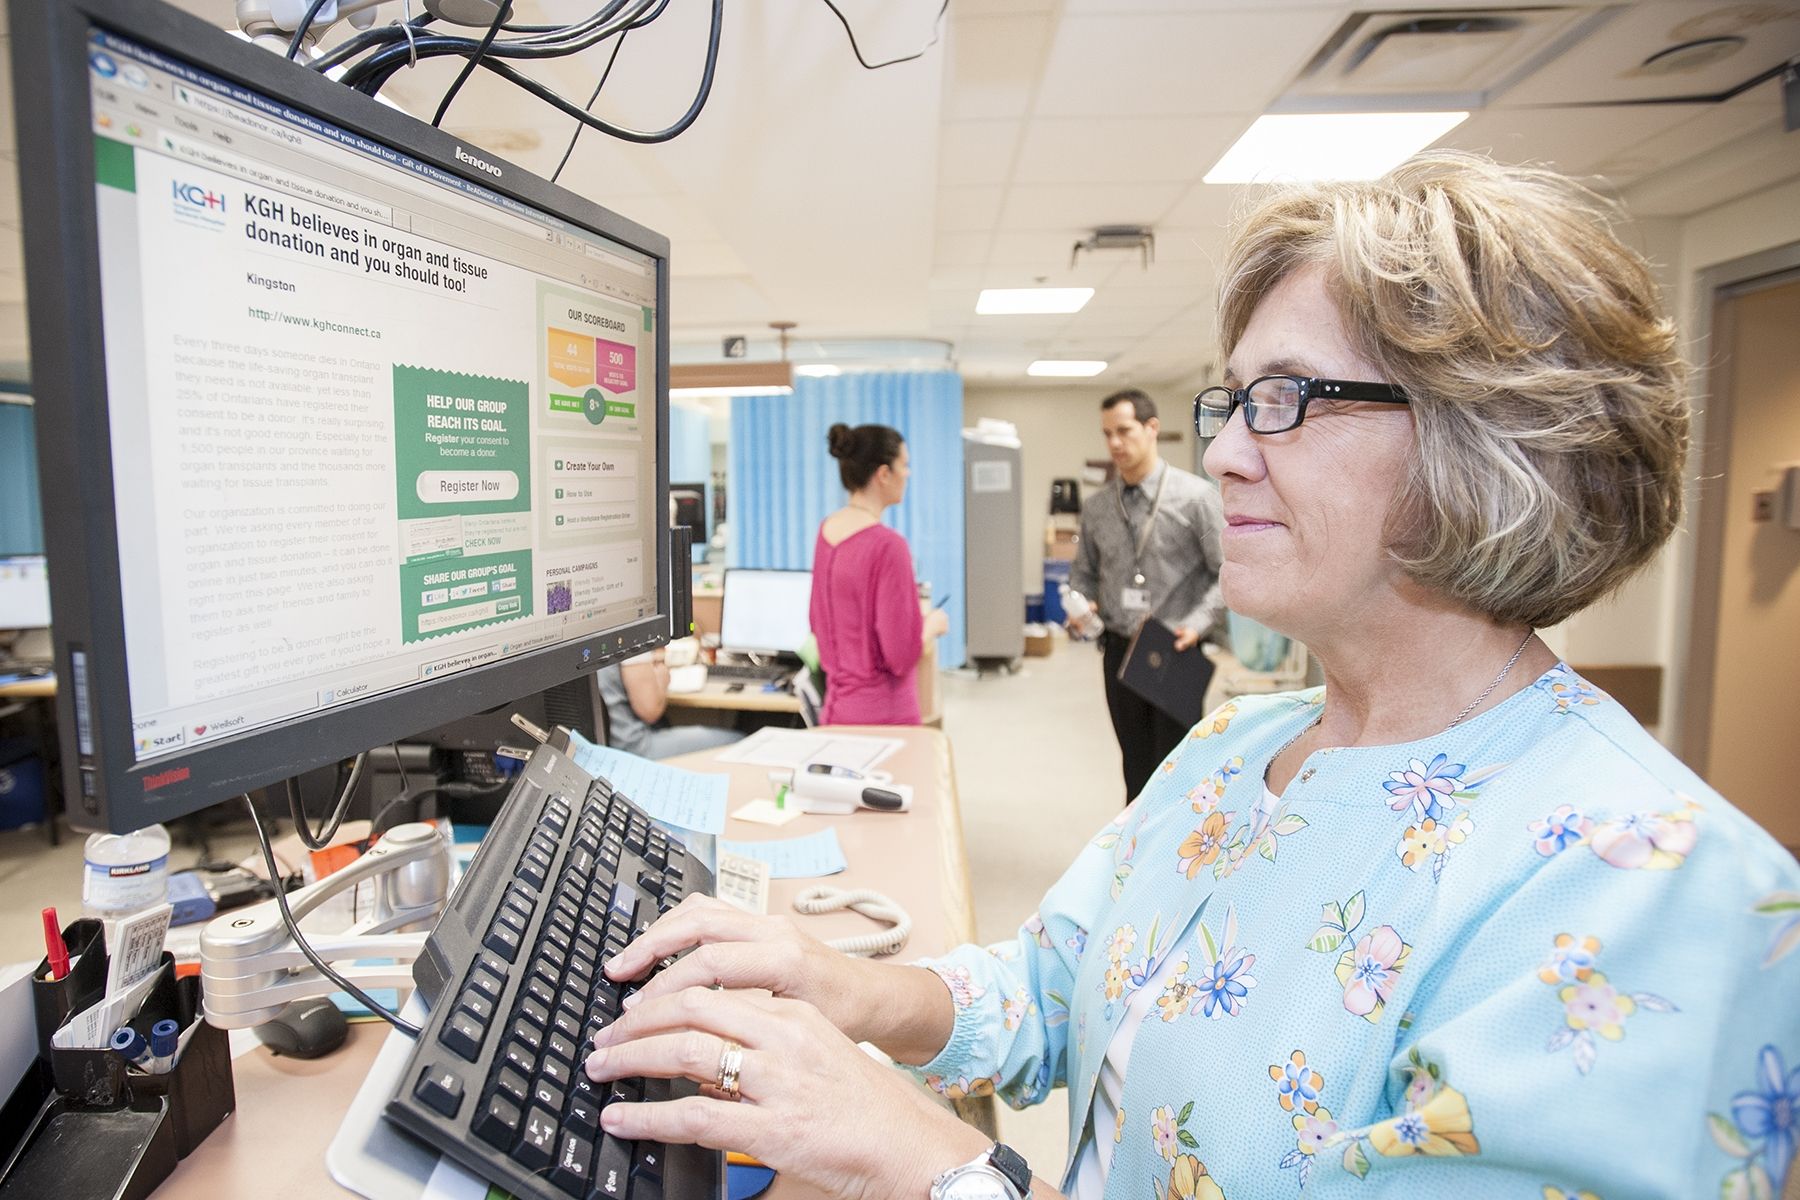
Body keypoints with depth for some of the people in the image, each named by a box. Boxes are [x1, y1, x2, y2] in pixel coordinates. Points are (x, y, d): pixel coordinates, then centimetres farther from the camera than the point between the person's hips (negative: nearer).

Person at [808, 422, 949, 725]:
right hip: (881, 715, -8)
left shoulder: (826, 530, 4)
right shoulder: (887, 544, -20)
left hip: (836, 708, 8)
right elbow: (901, 656, -19)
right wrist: (932, 625, -1)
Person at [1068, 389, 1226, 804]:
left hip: (1176, 655, -4)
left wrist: (1198, 623, -21)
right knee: (1137, 767, 15)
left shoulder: (1196, 496, -8)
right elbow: (1083, 572, 16)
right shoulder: (1097, 508, 6)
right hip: (1119, 653, 4)